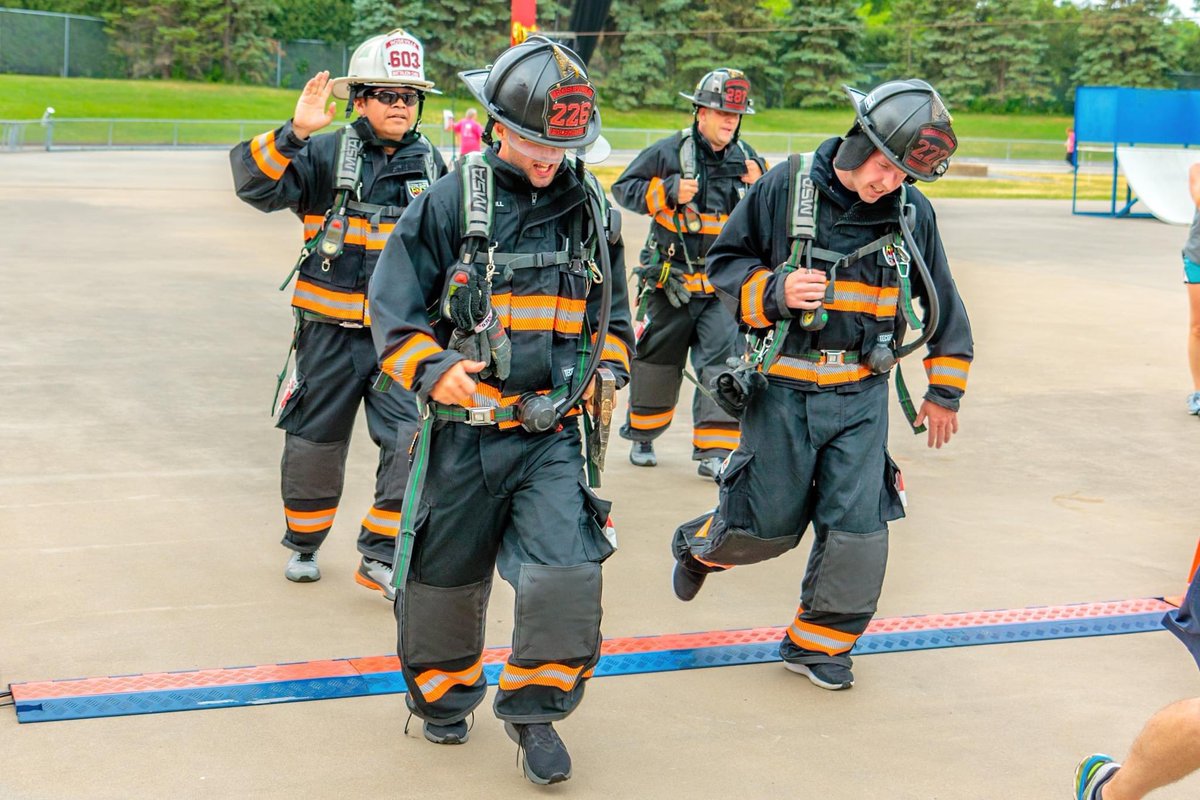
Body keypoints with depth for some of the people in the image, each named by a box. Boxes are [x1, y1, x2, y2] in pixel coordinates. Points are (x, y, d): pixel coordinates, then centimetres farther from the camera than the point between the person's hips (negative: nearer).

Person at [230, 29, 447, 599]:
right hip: (330, 331, -2)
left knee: (413, 441, -12)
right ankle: (303, 544, 32)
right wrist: (294, 133, -30)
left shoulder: (431, 164, 8)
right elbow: (257, 184, -18)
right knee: (315, 440, 10)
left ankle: (380, 555, 0)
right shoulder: (324, 154, -4)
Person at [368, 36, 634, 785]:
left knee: (566, 568, -12)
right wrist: (432, 372, -20)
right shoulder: (451, 202, -7)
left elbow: (611, 307, 22)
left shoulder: (592, 208, 6)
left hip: (554, 434, 2)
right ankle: (443, 691, 39)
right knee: (448, 571, 13)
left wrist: (608, 362, 7)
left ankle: (535, 708, 8)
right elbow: (394, 302, -5)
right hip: (465, 428, -2)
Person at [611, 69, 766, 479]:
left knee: (725, 359, -10)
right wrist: (667, 192, -18)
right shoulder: (668, 152, -6)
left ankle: (715, 449, -4)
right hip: (671, 280, -2)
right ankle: (642, 435, 33)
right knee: (659, 358, 12)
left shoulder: (746, 158, 5)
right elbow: (623, 187, -4)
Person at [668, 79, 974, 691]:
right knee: (770, 523, 7)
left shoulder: (912, 212, 0)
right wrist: (774, 291, -19)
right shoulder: (784, 188, -8)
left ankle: (819, 642, 16)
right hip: (783, 389, -2)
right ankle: (699, 545, 41)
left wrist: (945, 391, 15)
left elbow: (942, 302, 12)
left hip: (862, 395, 2)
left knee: (857, 524, -4)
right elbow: (725, 262, 1)